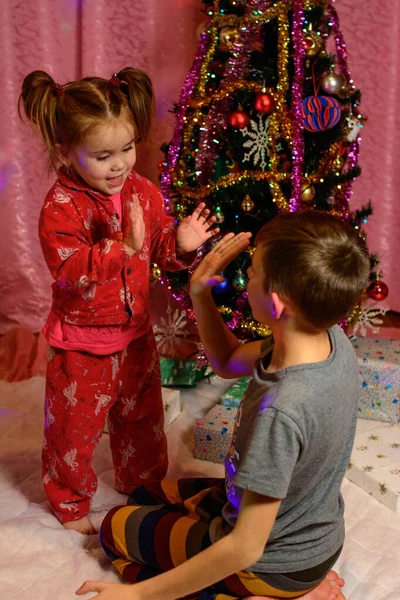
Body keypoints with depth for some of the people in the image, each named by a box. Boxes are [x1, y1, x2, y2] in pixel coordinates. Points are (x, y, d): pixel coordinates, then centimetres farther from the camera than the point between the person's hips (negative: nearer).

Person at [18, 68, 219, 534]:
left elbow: (160, 250, 6)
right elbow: (70, 271, -31)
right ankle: (70, 503, 35)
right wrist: (124, 246, -41)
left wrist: (180, 243, -17)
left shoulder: (143, 192, -3)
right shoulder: (61, 207, -22)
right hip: (81, 343, -5)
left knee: (142, 416, 23)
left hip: (135, 333, 6)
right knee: (75, 427, 11)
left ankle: (144, 484, 48)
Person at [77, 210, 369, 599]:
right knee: (146, 495, 25)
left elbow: (245, 548, -32)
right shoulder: (332, 339, -16)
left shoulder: (283, 410, -40)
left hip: (273, 564, -7)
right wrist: (200, 293, -14)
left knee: (115, 528, 14)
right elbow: (227, 362, 2)